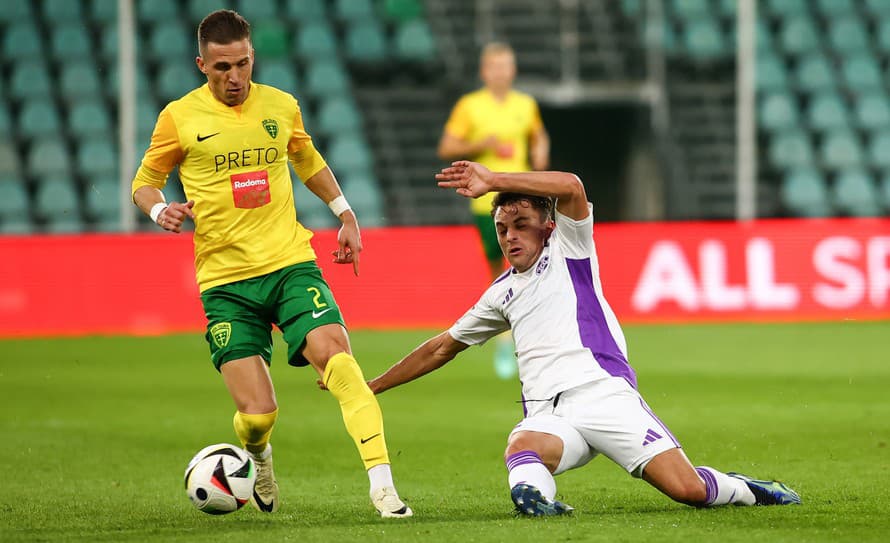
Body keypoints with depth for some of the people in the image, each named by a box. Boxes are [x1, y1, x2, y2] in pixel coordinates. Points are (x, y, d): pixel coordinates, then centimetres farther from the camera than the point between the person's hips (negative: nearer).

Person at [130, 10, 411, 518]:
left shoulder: (281, 106, 7)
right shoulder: (179, 118, -1)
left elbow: (309, 161, 28)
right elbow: (145, 183, 11)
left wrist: (345, 214, 24)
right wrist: (160, 210, -10)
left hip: (291, 264, 2)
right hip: (225, 281, -2)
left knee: (336, 358, -23)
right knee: (258, 415, -9)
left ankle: (383, 484, -25)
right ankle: (259, 457, 29)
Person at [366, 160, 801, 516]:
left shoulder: (566, 250, 13)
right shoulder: (501, 293, 27)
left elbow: (571, 187, -8)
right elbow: (442, 347, 38)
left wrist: (492, 182, -6)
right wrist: (371, 387, 38)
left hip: (604, 393, -3)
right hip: (548, 416, 4)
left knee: (688, 489, -16)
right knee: (520, 449, -37)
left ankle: (746, 490, 12)